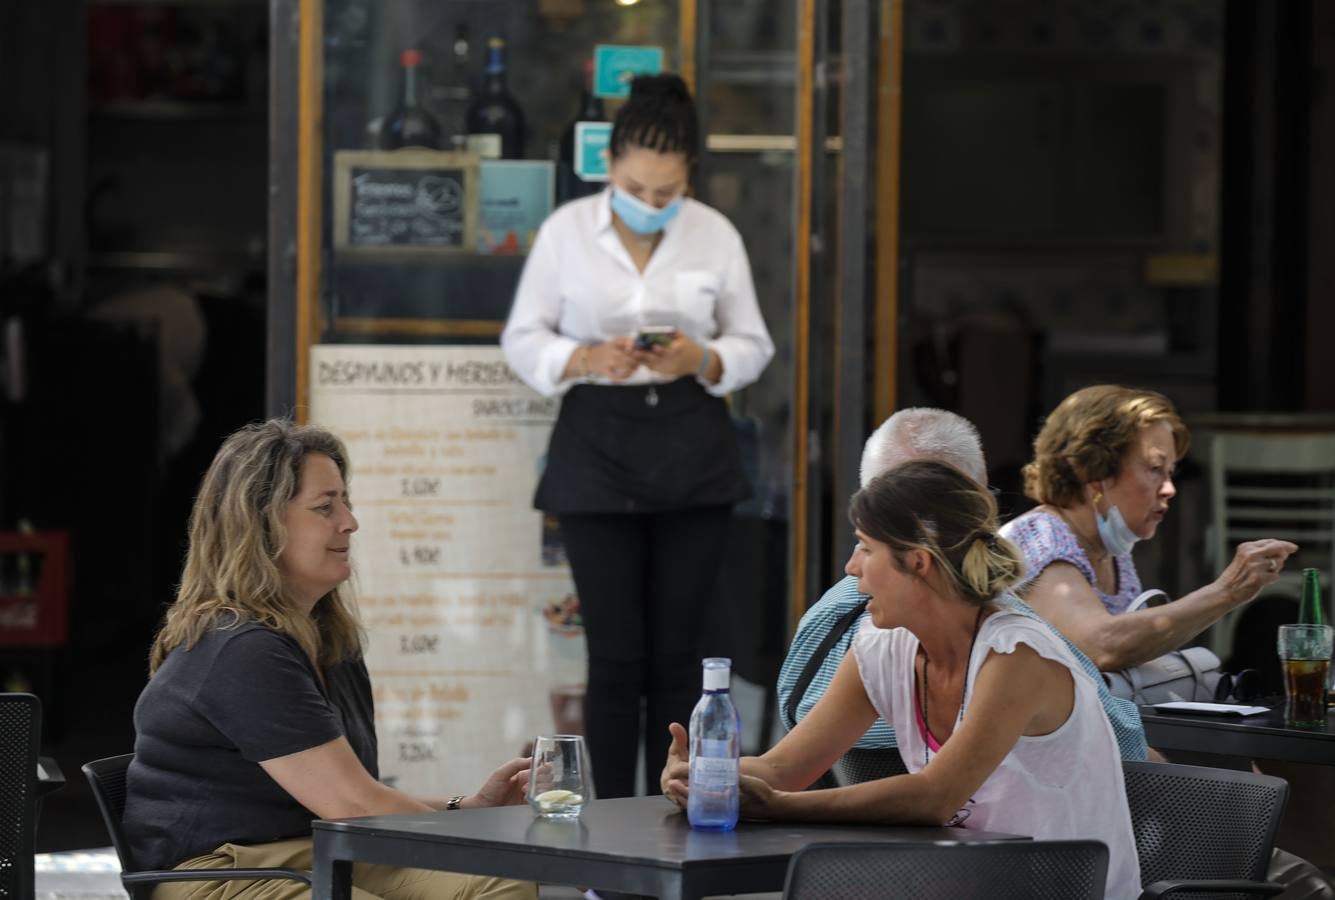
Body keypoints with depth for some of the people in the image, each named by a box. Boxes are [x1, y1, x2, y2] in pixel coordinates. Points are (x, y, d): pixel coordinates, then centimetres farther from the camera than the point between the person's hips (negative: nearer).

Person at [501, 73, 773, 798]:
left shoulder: (716, 235, 2)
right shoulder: (566, 230, -1)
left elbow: (753, 346, 7)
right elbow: (522, 340, 2)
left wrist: (703, 360, -15)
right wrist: (587, 360, -18)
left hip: (691, 449, 1)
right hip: (598, 449, -1)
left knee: (676, 654, 3)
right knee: (617, 656, -2)